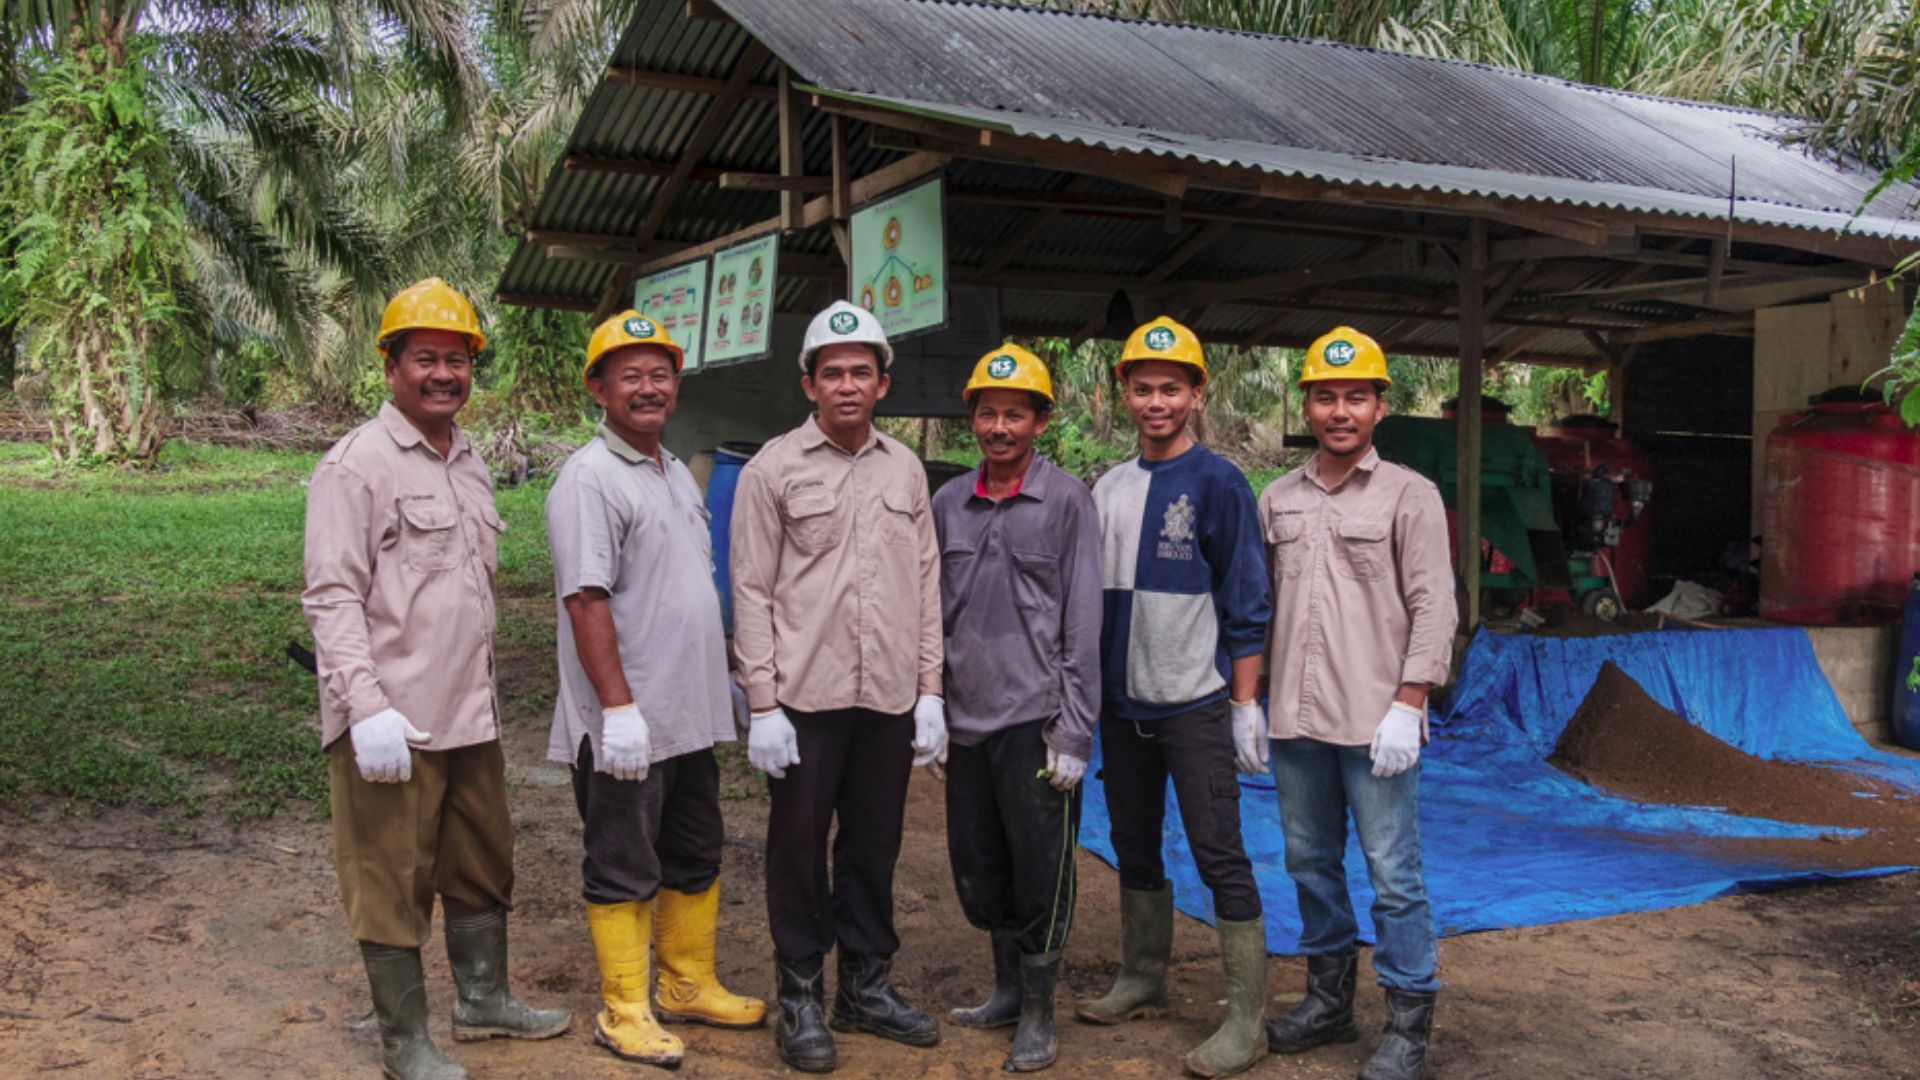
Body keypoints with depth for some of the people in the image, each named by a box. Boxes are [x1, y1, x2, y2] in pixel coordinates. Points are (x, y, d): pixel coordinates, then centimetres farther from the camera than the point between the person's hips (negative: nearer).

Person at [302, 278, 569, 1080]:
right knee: (393, 884, 4)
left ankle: (483, 999, 35)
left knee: (483, 866, 18)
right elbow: (332, 597, -15)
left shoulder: (469, 464, 14)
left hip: (469, 714, 8)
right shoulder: (358, 464, -10)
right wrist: (367, 708, -23)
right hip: (392, 725, -8)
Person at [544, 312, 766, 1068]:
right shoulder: (589, 478, -14)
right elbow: (585, 600, -21)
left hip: (690, 715, 9)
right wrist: (618, 706, -25)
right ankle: (623, 1011, 16)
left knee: (695, 858, 18)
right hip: (624, 724, -9)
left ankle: (687, 985, 33)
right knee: (623, 871, 3)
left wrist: (725, 675, 21)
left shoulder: (676, 472, 14)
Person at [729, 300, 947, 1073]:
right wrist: (762, 704, -10)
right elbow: (752, 593, -5)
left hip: (889, 697, 4)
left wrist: (929, 690, 5)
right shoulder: (775, 468, -3)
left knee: (875, 846, 12)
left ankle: (866, 986, 27)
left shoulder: (905, 469, 9)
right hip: (805, 696, -3)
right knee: (799, 848, 6)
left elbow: (926, 585, 10)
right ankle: (800, 998, 20)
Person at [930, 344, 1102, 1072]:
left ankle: (1038, 1015, 18)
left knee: (1039, 874, 3)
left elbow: (1082, 625, -7)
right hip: (967, 720, 5)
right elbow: (933, 615, 12)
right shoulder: (947, 505, 8)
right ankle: (1007, 990, 32)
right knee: (979, 869, 14)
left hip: (1035, 721, -4)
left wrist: (1074, 731, -10)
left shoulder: (1067, 502, -4)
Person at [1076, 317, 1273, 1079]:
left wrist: (1245, 707, -11)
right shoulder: (1108, 489, 10)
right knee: (1134, 847, 16)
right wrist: (1086, 693, 14)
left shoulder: (1219, 484, -7)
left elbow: (1246, 606, -8)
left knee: (1220, 858, -4)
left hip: (1195, 707, -6)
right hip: (1122, 707, 6)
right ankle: (1142, 979, 31)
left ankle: (1245, 1019, 3)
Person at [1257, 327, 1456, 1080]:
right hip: (1295, 720, 5)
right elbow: (1260, 607, 13)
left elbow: (1433, 608, -6)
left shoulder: (1410, 495, -1)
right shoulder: (1277, 501, 11)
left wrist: (1407, 706, -13)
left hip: (1375, 721, -4)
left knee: (1392, 873, -1)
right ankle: (1328, 999, 29)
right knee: (1310, 862, 14)